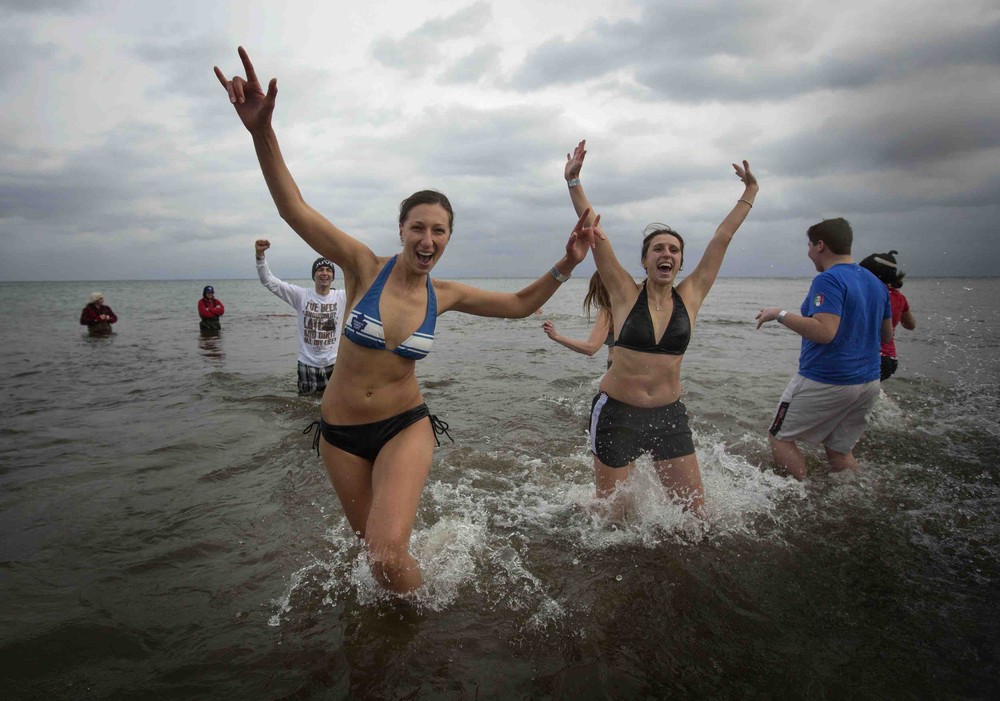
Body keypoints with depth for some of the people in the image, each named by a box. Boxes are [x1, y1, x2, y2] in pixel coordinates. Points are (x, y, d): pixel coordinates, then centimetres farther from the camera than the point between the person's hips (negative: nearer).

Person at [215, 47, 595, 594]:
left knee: (389, 554, -19)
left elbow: (520, 304, 7)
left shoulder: (445, 295, -5)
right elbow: (294, 208, -21)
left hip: (405, 427, 0)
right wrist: (261, 131, -35)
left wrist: (565, 266, -6)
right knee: (372, 542, 18)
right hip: (340, 431, 1)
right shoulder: (365, 266, -12)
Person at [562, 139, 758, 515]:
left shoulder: (690, 296, 1)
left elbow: (722, 237, 5)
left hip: (669, 415, 3)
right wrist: (573, 183, -17)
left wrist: (749, 194, 11)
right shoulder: (625, 293, -6)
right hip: (617, 413, -3)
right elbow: (595, 233, -12)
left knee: (695, 511, 10)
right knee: (610, 515, 5)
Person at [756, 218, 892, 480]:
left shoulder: (828, 280, -16)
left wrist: (780, 314, -18)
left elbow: (825, 332, -27)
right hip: (869, 382, 9)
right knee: (840, 450, 19)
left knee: (780, 438, 5)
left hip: (825, 383, -8)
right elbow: (886, 335, 18)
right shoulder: (876, 283, 11)